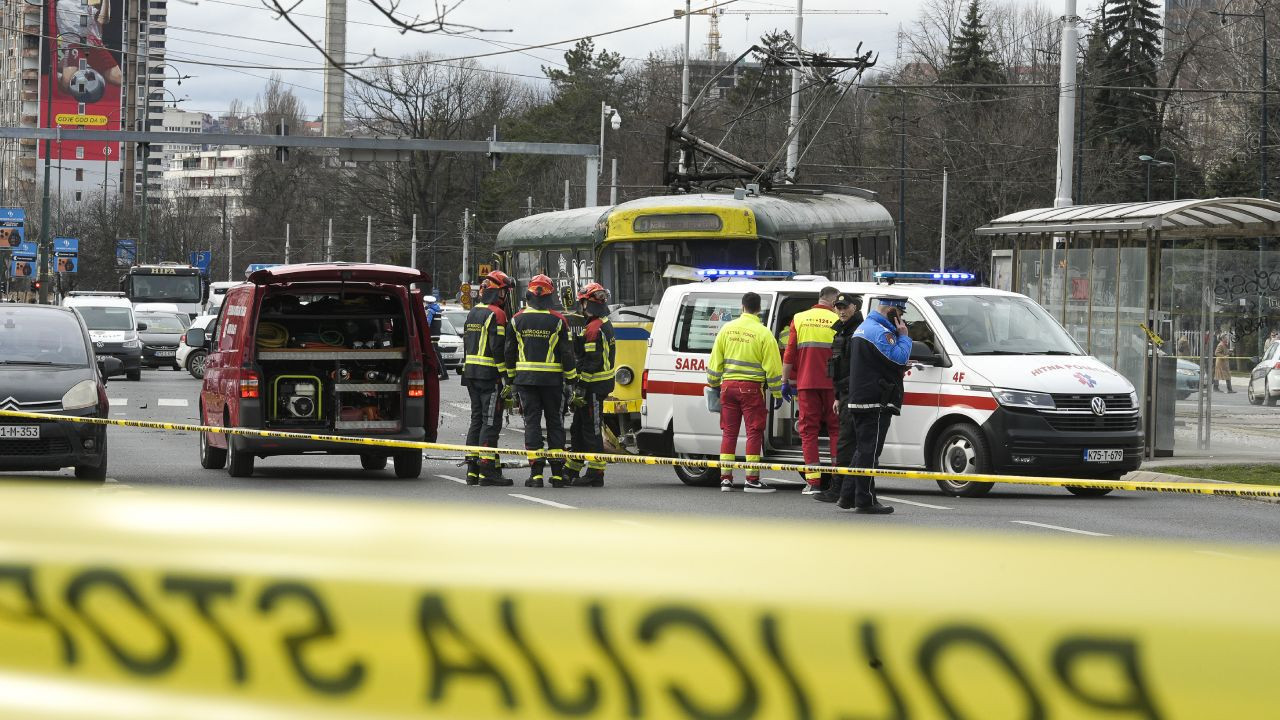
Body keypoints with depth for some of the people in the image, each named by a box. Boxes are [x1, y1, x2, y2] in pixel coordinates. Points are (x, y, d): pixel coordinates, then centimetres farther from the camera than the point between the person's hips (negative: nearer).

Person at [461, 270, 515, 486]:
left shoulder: (473, 313, 16)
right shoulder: (496, 315, -12)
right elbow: (498, 348, -19)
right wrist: (507, 375, -17)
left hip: (471, 372, 9)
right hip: (490, 375, -9)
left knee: (477, 419, 12)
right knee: (491, 422, -8)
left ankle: (472, 469, 12)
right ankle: (487, 470, -12)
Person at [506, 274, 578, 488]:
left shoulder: (518, 320, 2)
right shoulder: (558, 321, -5)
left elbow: (509, 352, 7)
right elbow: (567, 354, -4)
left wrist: (511, 377, 17)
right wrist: (571, 381, 4)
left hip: (525, 379, 1)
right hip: (552, 380, -1)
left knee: (532, 422, 3)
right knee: (554, 423, 7)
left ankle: (536, 472, -4)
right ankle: (557, 474, 6)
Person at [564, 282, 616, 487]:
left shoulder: (594, 329, -18)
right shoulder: (604, 325, 16)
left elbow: (591, 362, -22)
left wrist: (581, 389, -22)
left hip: (593, 386, -11)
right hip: (599, 385, 11)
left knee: (591, 430, -5)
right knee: (578, 429, 17)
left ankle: (595, 475, -2)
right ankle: (571, 472, 25)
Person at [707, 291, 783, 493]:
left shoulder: (727, 329, 4)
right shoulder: (763, 333, -9)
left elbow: (716, 360, 10)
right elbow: (772, 366, -8)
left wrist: (714, 384, 22)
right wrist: (777, 393, -2)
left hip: (728, 385, 4)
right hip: (752, 387, -4)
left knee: (729, 432, 10)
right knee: (754, 432, 0)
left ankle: (725, 478, 10)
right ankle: (752, 480, -4)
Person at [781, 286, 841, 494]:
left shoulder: (799, 319, 5)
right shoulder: (838, 321, -1)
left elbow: (789, 354, 4)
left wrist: (785, 381, 10)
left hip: (806, 383, 1)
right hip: (832, 383, -1)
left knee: (809, 430, 4)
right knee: (836, 429, 8)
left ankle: (813, 481, -2)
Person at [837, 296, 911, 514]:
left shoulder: (862, 329, 21)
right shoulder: (880, 332, -15)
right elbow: (899, 358, -20)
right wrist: (903, 336, -5)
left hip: (858, 400, 10)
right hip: (876, 403, -10)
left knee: (862, 449, 16)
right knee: (869, 451, -8)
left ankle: (847, 497, 17)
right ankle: (865, 501, -8)